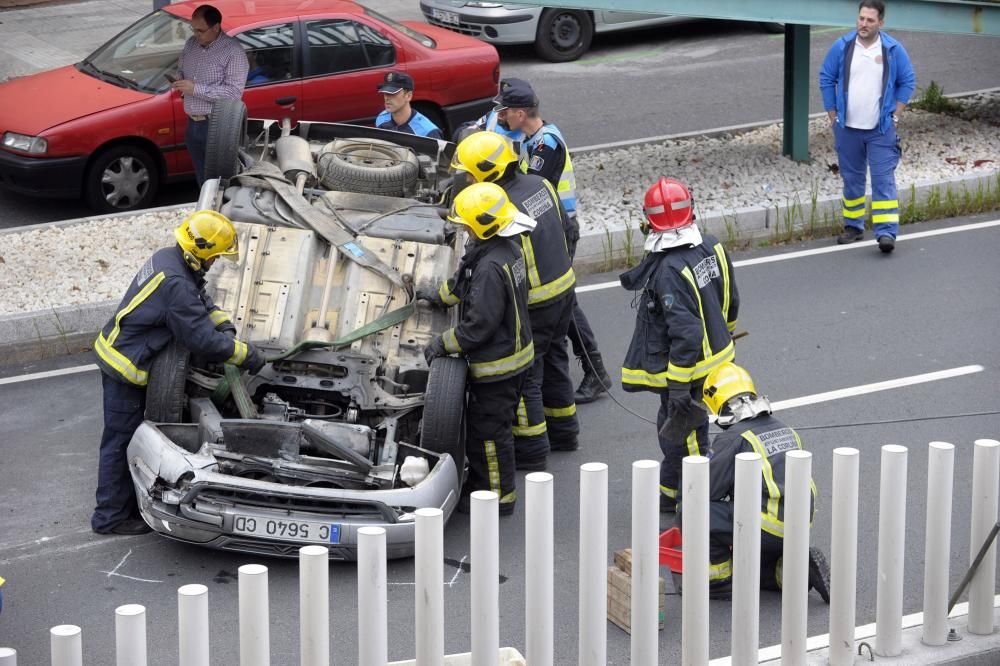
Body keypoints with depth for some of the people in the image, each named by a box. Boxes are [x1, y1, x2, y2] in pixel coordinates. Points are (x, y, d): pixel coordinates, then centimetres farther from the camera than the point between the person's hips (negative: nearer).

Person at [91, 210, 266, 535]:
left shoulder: (169, 258, 2)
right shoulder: (176, 285, -30)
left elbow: (203, 303, 16)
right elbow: (203, 340, -26)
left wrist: (226, 325, 1)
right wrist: (247, 355, -15)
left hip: (118, 352, 10)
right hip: (125, 366, -10)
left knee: (128, 436, 17)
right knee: (120, 441, 0)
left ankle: (128, 504, 28)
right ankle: (110, 517, 9)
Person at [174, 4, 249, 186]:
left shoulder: (233, 52, -16)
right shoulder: (191, 44, 7)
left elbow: (234, 92, -23)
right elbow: (180, 68, 24)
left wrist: (196, 89, -24)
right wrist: (180, 82, -1)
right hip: (193, 124, 7)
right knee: (202, 179, 17)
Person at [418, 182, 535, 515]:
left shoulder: (491, 267, -30)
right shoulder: (508, 249, 1)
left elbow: (479, 325, -28)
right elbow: (466, 280, 21)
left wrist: (443, 343, -17)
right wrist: (440, 295, 28)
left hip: (497, 365, -10)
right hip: (515, 353, 10)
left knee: (489, 430, 4)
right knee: (495, 424, 22)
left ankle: (499, 496, 16)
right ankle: (481, 484, 36)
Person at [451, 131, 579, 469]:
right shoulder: (539, 184, -2)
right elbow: (564, 228, 11)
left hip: (533, 303, -9)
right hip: (564, 288, 9)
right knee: (554, 361, 23)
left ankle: (531, 449, 12)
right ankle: (563, 431, 37)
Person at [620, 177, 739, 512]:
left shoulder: (669, 271, -29)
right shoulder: (712, 247, -3)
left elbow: (685, 334, -30)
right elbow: (730, 302, 10)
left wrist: (679, 388, -24)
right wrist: (721, 337, 28)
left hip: (686, 369, -9)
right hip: (715, 357, 9)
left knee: (686, 438, 6)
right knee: (671, 429, 25)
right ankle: (667, 495, 42)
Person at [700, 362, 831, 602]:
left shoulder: (732, 439, -10)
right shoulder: (784, 430, 14)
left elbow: (706, 490, -8)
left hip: (767, 530, -8)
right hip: (798, 529, 8)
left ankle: (719, 579, 3)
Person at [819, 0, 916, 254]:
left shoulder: (893, 50, -3)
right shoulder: (842, 47, -1)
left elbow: (908, 82, 7)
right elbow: (826, 79, 7)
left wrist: (895, 115, 1)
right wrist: (833, 116, 5)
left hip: (881, 130, -2)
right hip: (847, 129, 2)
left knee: (883, 180, -9)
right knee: (852, 180, 11)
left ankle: (886, 232, -13)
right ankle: (853, 226, 24)